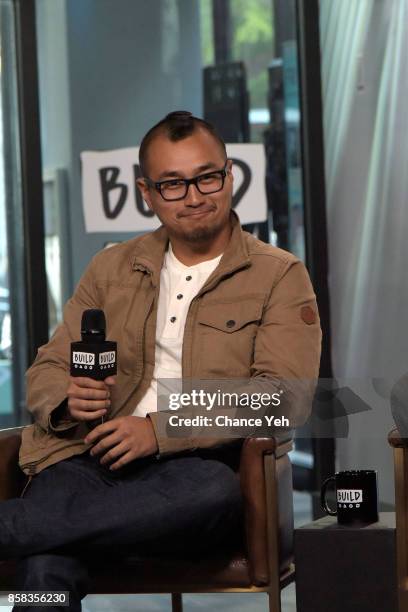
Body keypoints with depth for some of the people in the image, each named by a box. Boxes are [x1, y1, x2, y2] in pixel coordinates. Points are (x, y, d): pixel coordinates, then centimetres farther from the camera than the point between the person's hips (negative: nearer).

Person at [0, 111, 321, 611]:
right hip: (85, 457, 1)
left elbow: (285, 393, -5)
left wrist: (161, 430, -14)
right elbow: (46, 370, 22)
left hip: (191, 465, -1)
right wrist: (69, 400, -5)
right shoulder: (112, 268, 22)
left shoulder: (279, 276, 9)